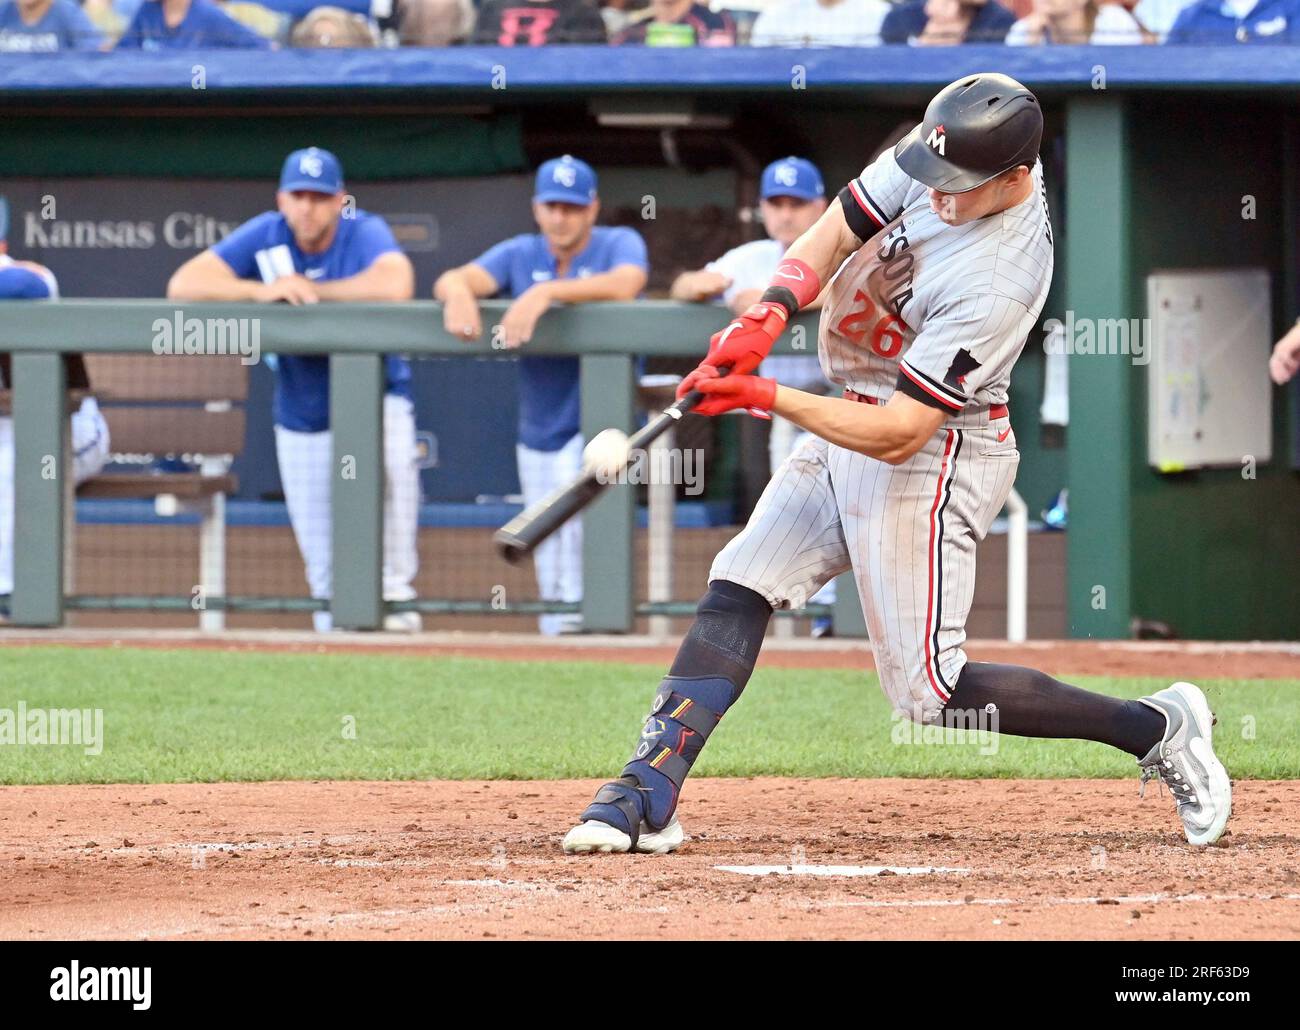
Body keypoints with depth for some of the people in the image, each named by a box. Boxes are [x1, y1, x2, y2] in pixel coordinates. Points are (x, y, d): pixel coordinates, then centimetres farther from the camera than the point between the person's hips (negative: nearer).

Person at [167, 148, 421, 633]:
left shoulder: (365, 233, -15)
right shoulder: (265, 236, -7)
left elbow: (395, 287, -38)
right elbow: (183, 284, -15)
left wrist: (310, 289, -27)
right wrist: (261, 290, -29)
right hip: (301, 420, 3)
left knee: (391, 464, -36)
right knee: (324, 566, 5)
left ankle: (394, 592, -26)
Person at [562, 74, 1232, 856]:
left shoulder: (997, 282, -31)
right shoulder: (948, 155, -9)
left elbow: (898, 433, -29)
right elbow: (834, 234, 0)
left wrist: (767, 398, -31)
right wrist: (771, 313, -18)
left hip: (933, 460, -8)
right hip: (851, 420, 8)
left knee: (929, 692, -6)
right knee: (737, 590, -2)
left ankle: (1158, 729, 5)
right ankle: (650, 795, -4)